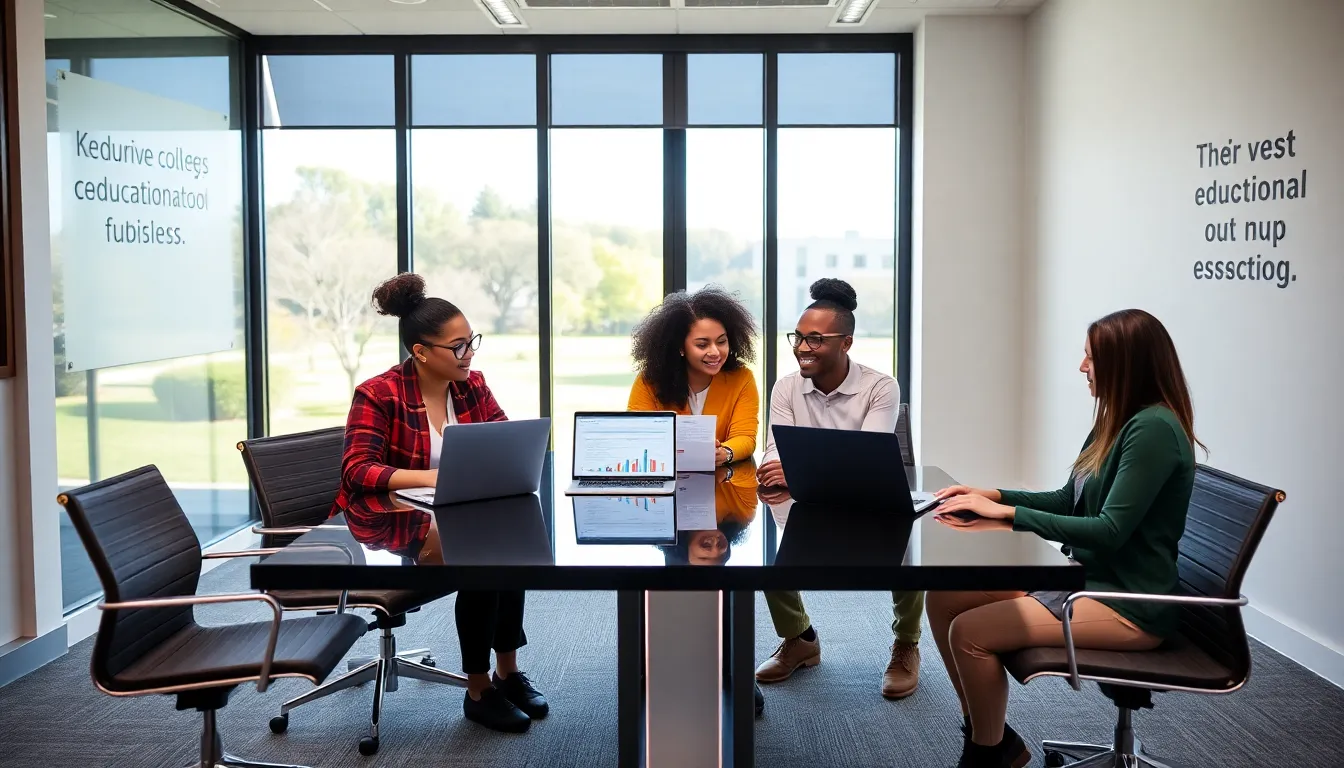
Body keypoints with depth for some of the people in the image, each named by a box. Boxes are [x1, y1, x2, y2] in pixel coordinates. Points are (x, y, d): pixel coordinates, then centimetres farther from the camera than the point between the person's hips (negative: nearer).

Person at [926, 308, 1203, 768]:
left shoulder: (1154, 429, -20)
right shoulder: (1118, 422, 11)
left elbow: (1110, 530, -24)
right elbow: (1068, 501, 18)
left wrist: (1009, 513, -20)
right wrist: (993, 496, 4)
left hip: (1129, 605, -10)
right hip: (1088, 576, 10)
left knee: (970, 633, -19)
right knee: (943, 599, -1)